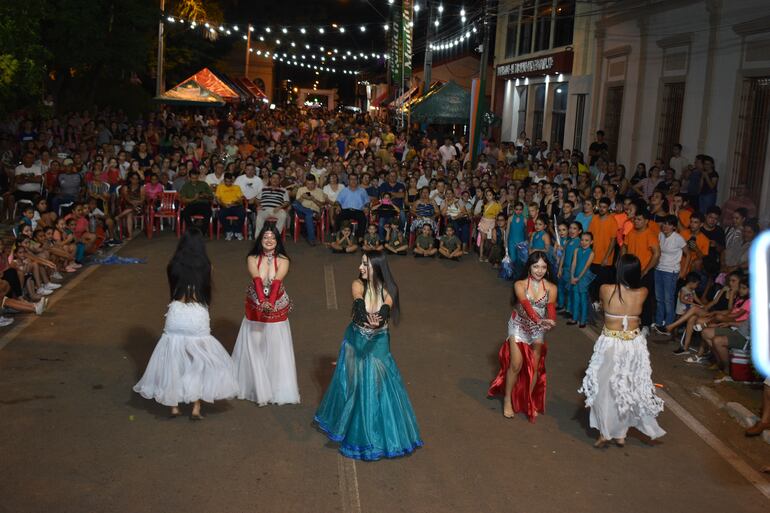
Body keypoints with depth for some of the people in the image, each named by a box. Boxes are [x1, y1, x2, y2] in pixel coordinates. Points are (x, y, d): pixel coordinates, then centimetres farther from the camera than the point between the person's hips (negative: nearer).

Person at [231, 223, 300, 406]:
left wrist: (271, 302, -39)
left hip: (276, 309, 0)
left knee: (276, 350, 2)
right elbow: (257, 280, -22)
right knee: (254, 349, 4)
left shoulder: (283, 260, -5)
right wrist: (262, 301, -39)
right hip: (255, 309, 1)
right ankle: (258, 388, 15)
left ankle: (278, 389, 12)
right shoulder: (252, 259, -5)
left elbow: (277, 282, -22)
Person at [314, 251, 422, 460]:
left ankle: (379, 431, 19)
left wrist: (377, 322, -53)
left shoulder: (388, 290, -13)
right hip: (356, 341, 0)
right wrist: (366, 319, -55)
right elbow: (359, 307, -33)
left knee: (379, 386, 1)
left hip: (378, 343, 0)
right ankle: (349, 425, 35)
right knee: (353, 384, 12)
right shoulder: (358, 285, -14)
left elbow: (384, 313, -30)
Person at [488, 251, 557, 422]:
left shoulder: (551, 288, -10)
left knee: (535, 367, 8)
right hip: (519, 326, -3)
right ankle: (508, 399, 12)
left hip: (538, 330, 3)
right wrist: (540, 320, -50)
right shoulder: (520, 285, -17)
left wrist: (550, 321, -46)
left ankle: (529, 400, 28)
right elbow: (526, 306, -32)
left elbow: (551, 309, -22)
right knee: (516, 364, -9)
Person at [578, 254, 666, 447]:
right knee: (629, 389, 17)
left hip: (610, 345, -3)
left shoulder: (605, 290, -15)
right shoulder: (642, 293, -9)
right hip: (635, 345, 3)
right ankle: (620, 434, 26)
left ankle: (605, 433, 15)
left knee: (605, 389, 13)